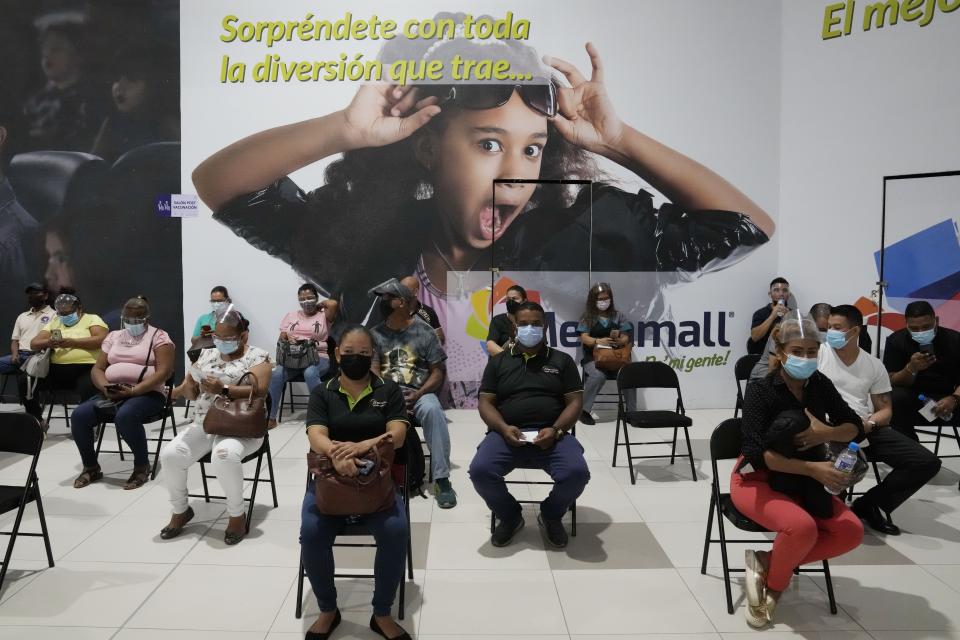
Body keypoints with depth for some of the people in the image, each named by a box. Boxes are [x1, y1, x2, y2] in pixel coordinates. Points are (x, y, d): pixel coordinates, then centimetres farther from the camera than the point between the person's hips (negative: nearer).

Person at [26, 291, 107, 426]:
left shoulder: (92, 319, 10)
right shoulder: (54, 322, 24)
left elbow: (102, 340, -8)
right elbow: (34, 343, 15)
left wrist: (73, 342, -17)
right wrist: (48, 343, -8)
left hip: (87, 368, -5)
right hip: (57, 370, 5)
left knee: (88, 390, -36)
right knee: (26, 382, -14)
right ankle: (37, 421, 7)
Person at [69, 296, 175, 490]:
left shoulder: (159, 336, 1)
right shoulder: (113, 336, 19)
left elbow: (164, 371, -11)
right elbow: (97, 368, 15)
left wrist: (134, 390, -21)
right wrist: (105, 387, -8)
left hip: (147, 393, -6)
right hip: (112, 394, 6)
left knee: (125, 416, -36)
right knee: (79, 415, -18)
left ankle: (142, 466, -13)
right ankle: (91, 467, 3)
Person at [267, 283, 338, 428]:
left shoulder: (323, 315, 7)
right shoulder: (291, 316, 20)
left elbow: (333, 304, -15)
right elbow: (282, 338, 13)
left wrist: (319, 305, 5)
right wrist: (287, 339, -11)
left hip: (318, 357, -3)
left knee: (310, 373, -37)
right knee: (277, 374, -27)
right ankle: (271, 417, -18)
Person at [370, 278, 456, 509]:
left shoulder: (424, 331, 1)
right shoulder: (376, 334, 8)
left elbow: (437, 373, 1)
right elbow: (374, 373, 3)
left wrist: (417, 395, -16)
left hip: (419, 392, -2)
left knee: (432, 410, -36)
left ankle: (441, 479, -30)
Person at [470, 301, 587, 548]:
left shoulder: (562, 360, 14)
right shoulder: (498, 361, 15)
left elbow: (575, 402, 7)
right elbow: (485, 402, 9)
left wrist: (555, 430, -12)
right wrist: (503, 428, -12)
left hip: (552, 434, 0)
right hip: (507, 434, 1)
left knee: (577, 473, -29)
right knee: (480, 471, -28)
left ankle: (550, 515, 7)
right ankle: (510, 516, 5)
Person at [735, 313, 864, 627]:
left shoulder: (820, 385, -3)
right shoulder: (761, 389, -20)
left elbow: (856, 427, 5)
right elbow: (757, 452, -28)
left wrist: (825, 433, -17)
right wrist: (812, 468, -34)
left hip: (801, 480, 6)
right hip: (756, 479, -6)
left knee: (852, 531, -13)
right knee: (802, 526, -33)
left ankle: (766, 563, -3)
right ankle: (774, 584, -2)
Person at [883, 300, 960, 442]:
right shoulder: (896, 341, -6)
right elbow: (893, 382, -9)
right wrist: (911, 368, -29)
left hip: (947, 397, 0)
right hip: (914, 397, 0)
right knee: (896, 397, -33)